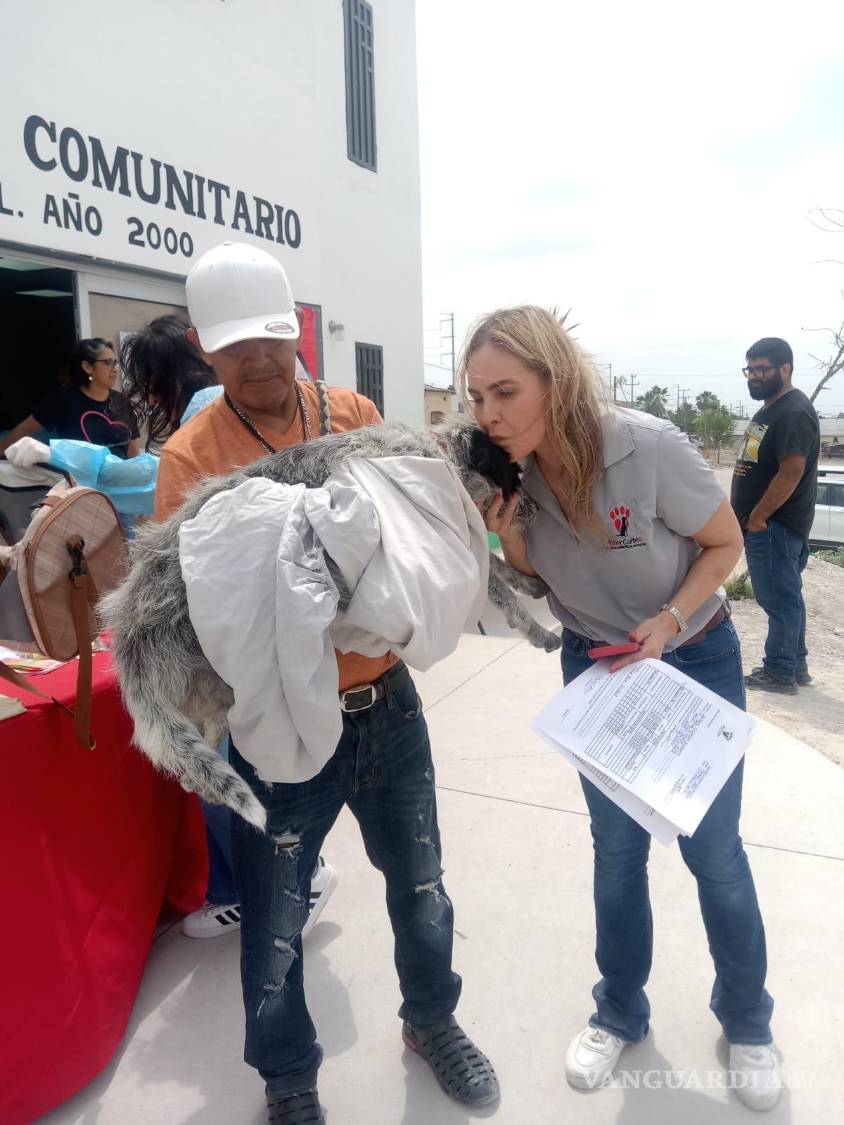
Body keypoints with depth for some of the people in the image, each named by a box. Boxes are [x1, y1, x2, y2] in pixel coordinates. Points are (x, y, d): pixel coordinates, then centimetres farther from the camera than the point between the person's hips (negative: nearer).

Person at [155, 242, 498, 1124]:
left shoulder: (356, 416, 1)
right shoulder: (190, 456, -8)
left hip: (386, 701, 3)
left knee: (419, 880, 21)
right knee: (273, 919, 14)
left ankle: (431, 1018, 51)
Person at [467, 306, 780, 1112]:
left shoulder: (649, 448, -27)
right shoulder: (513, 472, -14)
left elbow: (725, 544, -13)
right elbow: (538, 580, -4)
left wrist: (668, 619, -25)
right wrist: (506, 534, -22)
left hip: (696, 662, -3)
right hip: (595, 667, 3)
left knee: (713, 850, 11)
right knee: (617, 848, 14)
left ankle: (746, 1021, 38)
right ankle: (620, 1012, 38)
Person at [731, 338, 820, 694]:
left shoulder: (794, 413, -16)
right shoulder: (770, 409, 17)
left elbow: (792, 471, -23)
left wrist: (757, 517, -19)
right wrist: (749, 515, 16)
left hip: (775, 525, -10)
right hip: (767, 524, 11)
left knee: (780, 601, -3)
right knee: (785, 598, 16)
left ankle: (780, 673, 5)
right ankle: (795, 666, 26)